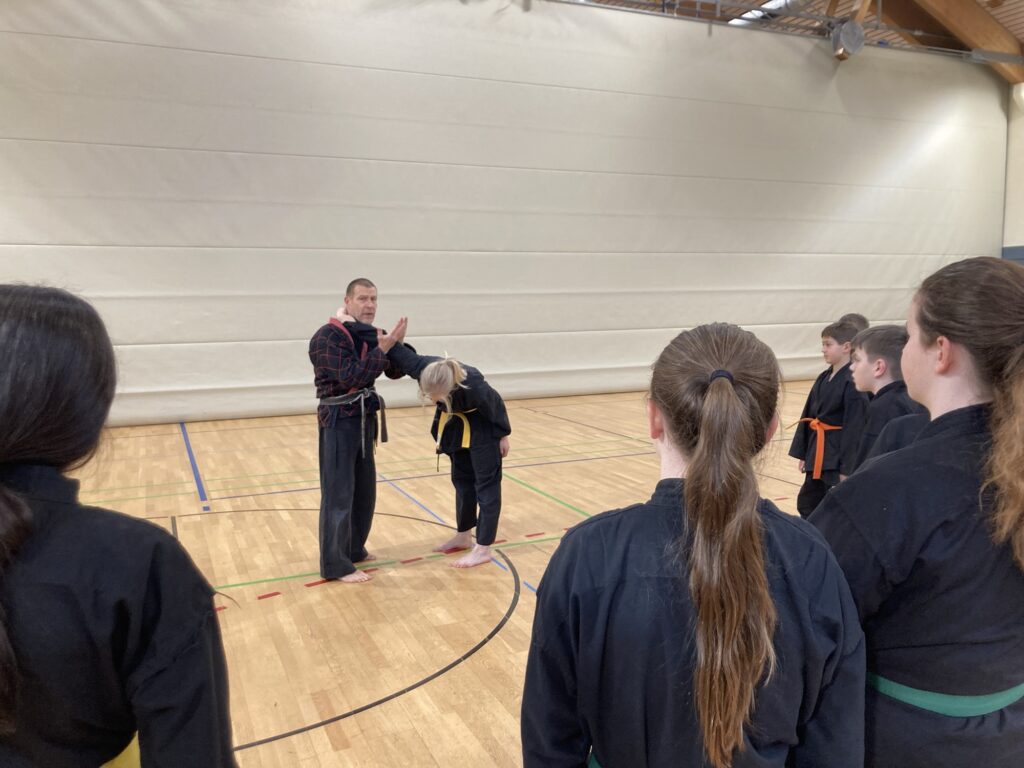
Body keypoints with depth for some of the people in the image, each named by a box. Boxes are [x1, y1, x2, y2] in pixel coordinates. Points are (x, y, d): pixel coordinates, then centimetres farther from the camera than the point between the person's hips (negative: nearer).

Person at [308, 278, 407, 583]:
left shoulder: (369, 335, 8)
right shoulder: (327, 337, -16)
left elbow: (396, 371, 8)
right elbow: (351, 377, -26)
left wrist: (396, 344, -10)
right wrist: (382, 349, -26)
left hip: (364, 418, 8)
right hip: (339, 420, -8)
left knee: (364, 489, 17)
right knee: (339, 492, -4)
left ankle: (353, 549, 33)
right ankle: (335, 565, 5)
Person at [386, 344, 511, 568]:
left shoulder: (474, 387, -41)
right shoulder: (423, 367, -32)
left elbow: (496, 405, -21)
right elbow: (399, 352, -14)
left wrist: (503, 435, -7)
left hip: (483, 429, -6)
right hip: (456, 424, 6)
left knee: (486, 483, 0)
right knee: (462, 479, 18)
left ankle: (483, 549, 6)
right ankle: (464, 536, 33)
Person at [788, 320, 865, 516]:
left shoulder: (853, 382, -17)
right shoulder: (823, 378, 9)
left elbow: (854, 427, -19)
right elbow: (808, 416, 12)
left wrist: (847, 468, -19)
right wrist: (803, 454, 12)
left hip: (839, 455, -9)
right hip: (818, 453, 9)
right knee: (807, 504, 18)